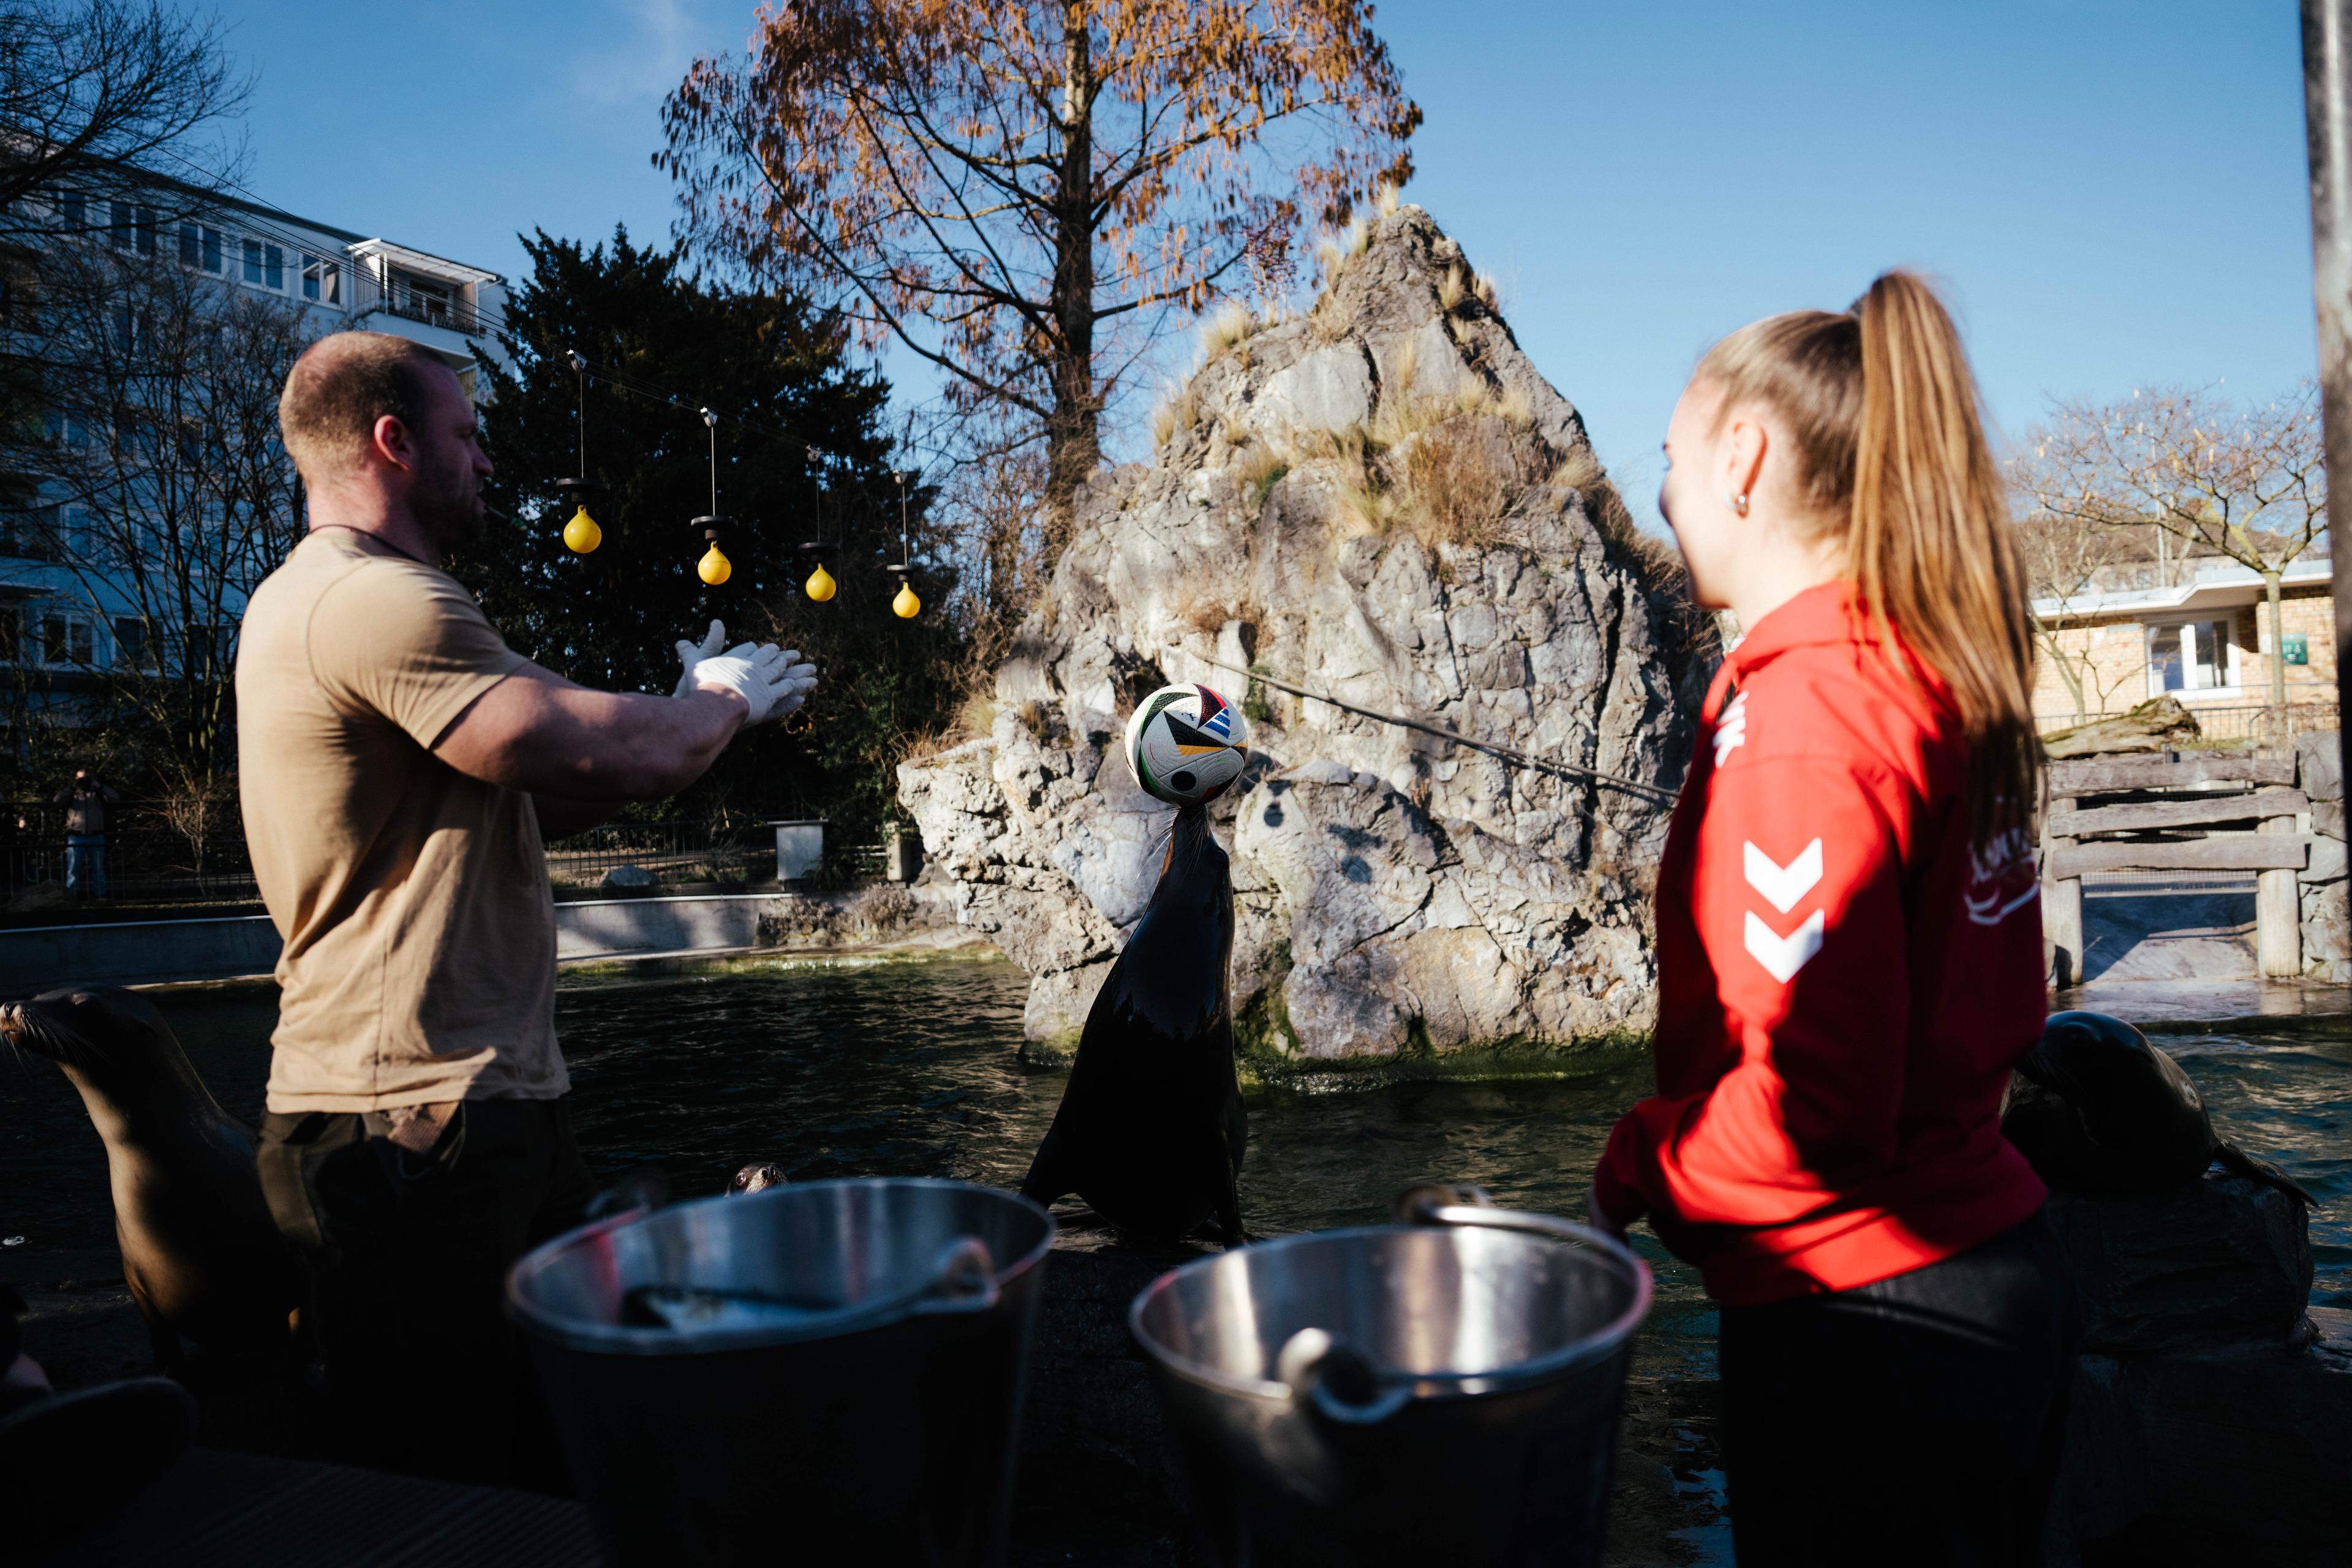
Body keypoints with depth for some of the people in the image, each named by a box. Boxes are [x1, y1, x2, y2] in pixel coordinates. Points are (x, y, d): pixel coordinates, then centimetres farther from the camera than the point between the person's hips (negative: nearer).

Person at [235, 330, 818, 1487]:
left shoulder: (327, 600, 20)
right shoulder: (376, 601, -17)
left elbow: (535, 801, 20)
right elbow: (634, 757, -23)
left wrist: (699, 706, 13)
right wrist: (726, 698, -1)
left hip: (488, 1102, 11)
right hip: (416, 1127, -11)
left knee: (570, 1457, 19)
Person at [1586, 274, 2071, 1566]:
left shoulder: (1800, 712, -22)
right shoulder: (1929, 678, 6)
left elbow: (1814, 1108, -26)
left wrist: (1632, 1167, -9)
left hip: (1864, 1325, -9)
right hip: (1991, 1261, 9)